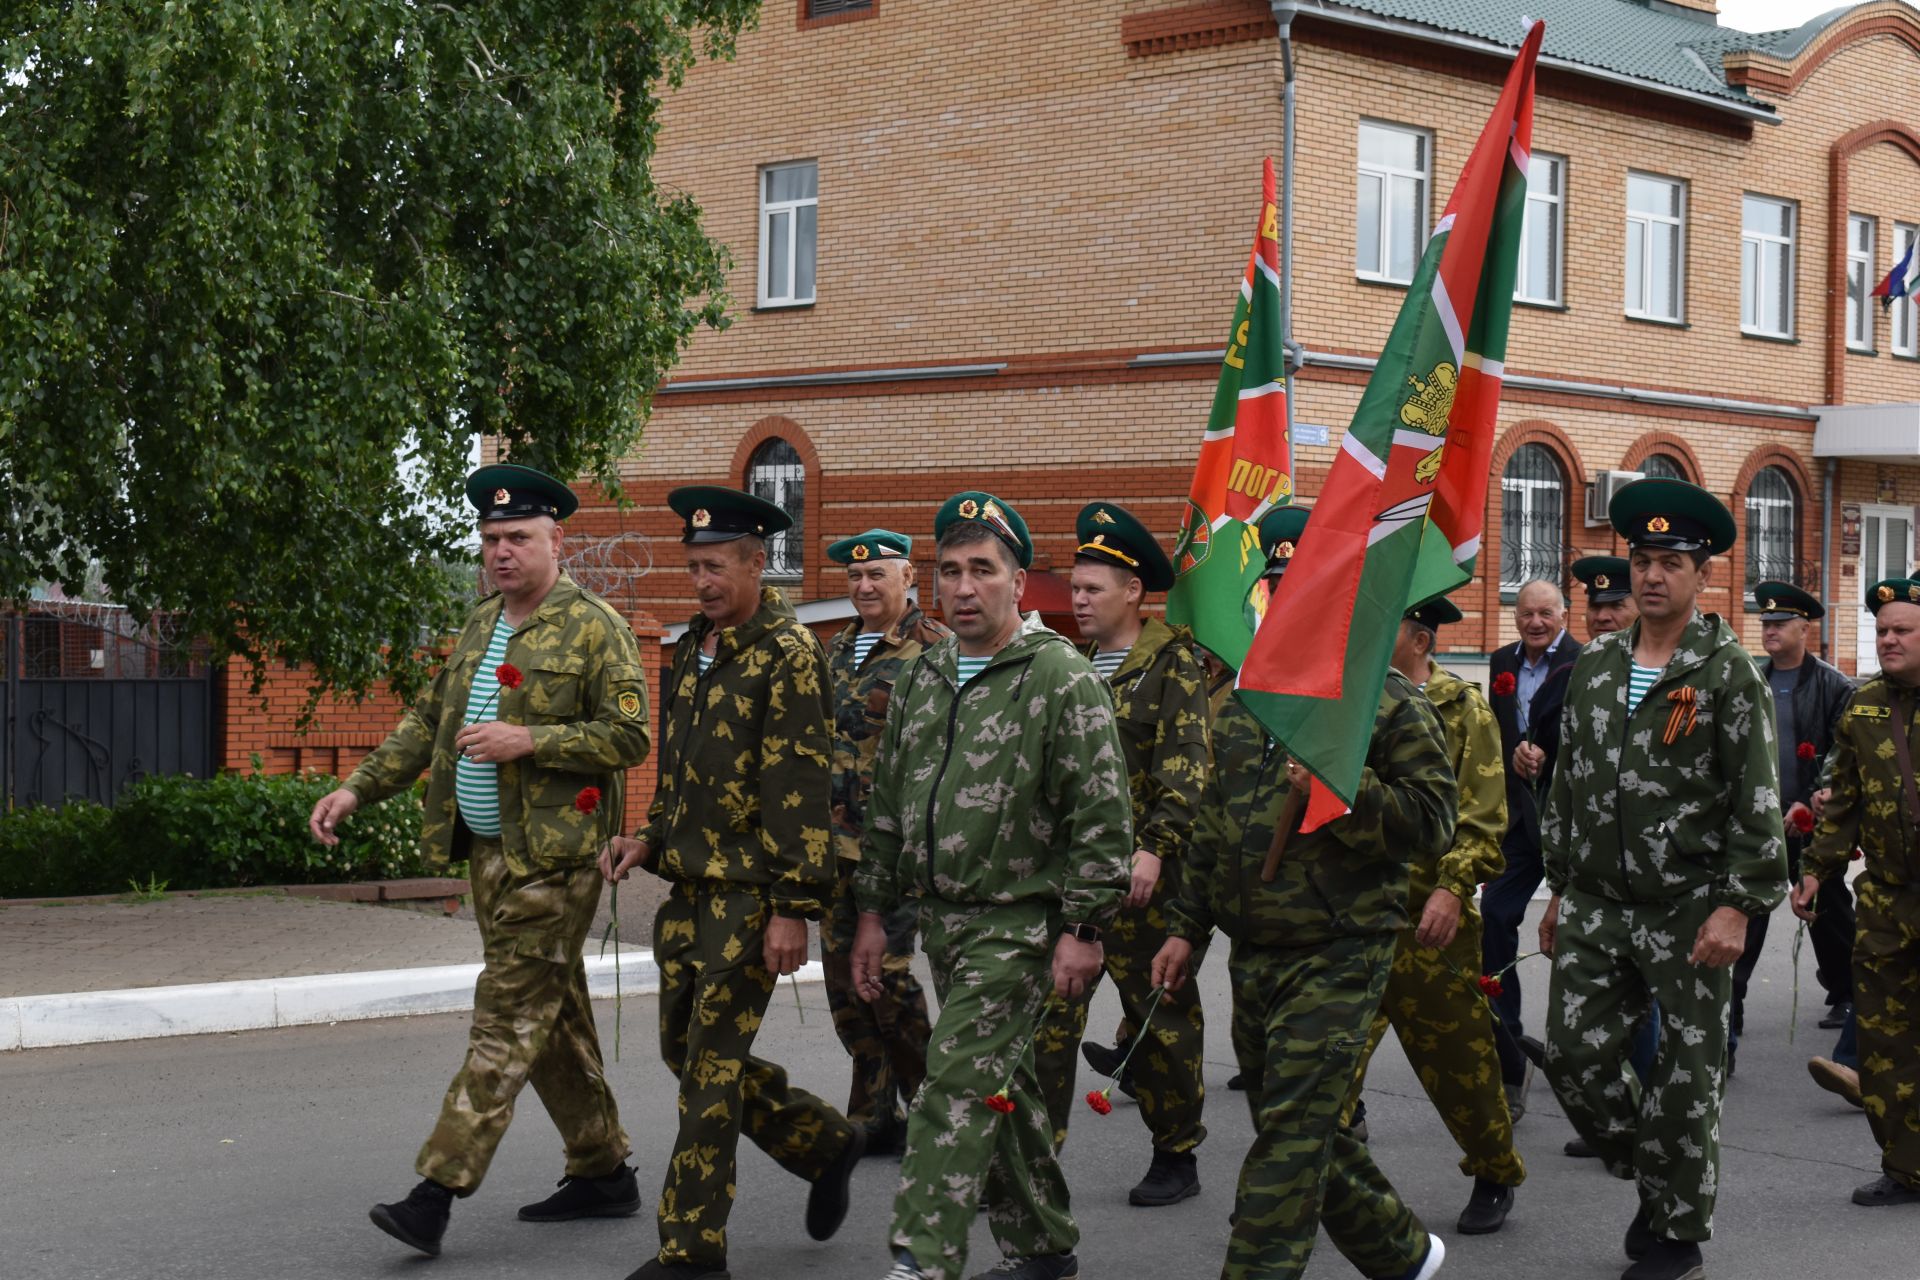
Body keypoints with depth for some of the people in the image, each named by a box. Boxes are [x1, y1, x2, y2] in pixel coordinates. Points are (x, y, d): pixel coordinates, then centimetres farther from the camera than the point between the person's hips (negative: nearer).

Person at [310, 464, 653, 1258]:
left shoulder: (595, 628, -9)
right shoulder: (480, 624, 14)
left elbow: (630, 737, -14)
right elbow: (428, 722, 19)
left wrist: (528, 740, -22)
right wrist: (356, 790, 10)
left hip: (553, 857, -8)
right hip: (487, 853, 8)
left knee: (508, 1015, -9)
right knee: (553, 1015, 13)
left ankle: (439, 1191, -12)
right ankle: (603, 1174, 23)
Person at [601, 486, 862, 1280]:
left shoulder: (789, 656, -12)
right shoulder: (693, 649, 13)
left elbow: (803, 788, -16)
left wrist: (794, 907, -19)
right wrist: (649, 840, 8)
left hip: (749, 894, -8)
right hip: (690, 888, 8)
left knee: (711, 1066, -5)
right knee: (684, 1050, 12)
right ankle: (824, 1144, 30)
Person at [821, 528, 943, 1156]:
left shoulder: (935, 648, -8)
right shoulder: (839, 649, 15)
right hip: (837, 840, 8)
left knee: (885, 971, -10)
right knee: (844, 974, 8)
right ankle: (874, 1117, 17)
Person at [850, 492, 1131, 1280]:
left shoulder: (1062, 678, -10)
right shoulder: (921, 680, 12)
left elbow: (1102, 814, -13)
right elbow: (888, 803, 18)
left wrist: (1085, 927, -16)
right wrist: (874, 910, 14)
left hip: (1019, 923, -7)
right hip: (942, 918, 7)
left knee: (958, 1084, -13)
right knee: (1000, 1084, 15)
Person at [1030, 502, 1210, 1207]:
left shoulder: (1175, 665, -5)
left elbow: (1188, 769, -14)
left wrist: (1154, 848, -24)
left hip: (1142, 875, -6)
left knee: (1161, 1015, 6)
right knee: (1048, 1010, -1)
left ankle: (1177, 1156, 18)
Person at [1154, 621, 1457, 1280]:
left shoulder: (1393, 705, -6)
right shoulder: (1243, 706, 14)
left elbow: (1432, 823, -13)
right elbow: (1212, 827, 21)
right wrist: (1187, 927, 18)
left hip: (1338, 954, -7)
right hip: (1253, 954, 7)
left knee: (1291, 1133, -11)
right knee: (1307, 1131, 14)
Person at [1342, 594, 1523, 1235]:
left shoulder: (1462, 708, -2)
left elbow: (1483, 819, -8)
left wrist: (1453, 888, -19)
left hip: (1429, 919, -3)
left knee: (1458, 1055, 8)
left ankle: (1495, 1177, 27)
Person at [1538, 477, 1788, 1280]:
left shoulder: (1728, 672, -7)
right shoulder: (1594, 669, 9)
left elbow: (1757, 802, -10)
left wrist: (1738, 905, -16)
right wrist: (1560, 890, 16)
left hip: (1688, 912, -5)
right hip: (1596, 907, 5)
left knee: (1684, 1079, 2)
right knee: (1574, 1054, 1)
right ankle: (1651, 1180, 25)